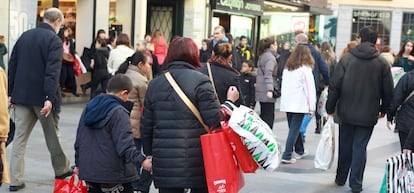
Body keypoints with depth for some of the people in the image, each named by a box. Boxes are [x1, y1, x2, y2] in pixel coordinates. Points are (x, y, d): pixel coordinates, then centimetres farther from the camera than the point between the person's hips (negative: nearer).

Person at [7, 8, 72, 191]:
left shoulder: (24, 36, 10)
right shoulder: (54, 40, -10)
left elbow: (12, 66, 13)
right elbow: (52, 71, -20)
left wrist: (11, 93, 17)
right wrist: (50, 98, -24)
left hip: (21, 95, 5)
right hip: (42, 96, -5)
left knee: (20, 137, 5)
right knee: (52, 135, 12)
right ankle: (61, 169, 30)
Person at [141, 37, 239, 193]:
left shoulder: (155, 83, 8)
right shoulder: (200, 81, -8)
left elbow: (146, 126, 11)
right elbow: (215, 120, -12)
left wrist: (149, 153, 22)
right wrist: (230, 101, 4)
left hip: (164, 164, 3)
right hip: (197, 163, -3)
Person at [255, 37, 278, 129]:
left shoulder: (262, 56, 17)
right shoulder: (270, 57, -12)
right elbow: (268, 74, -23)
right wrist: (270, 90, -30)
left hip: (261, 92, 9)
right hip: (266, 93, -9)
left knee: (264, 115, 15)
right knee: (269, 116, -7)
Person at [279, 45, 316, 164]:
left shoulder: (287, 68, 11)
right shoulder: (305, 69, -8)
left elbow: (284, 86, 13)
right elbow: (310, 89, -8)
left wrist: (284, 100, 14)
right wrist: (311, 107, -4)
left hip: (287, 104, 6)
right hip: (299, 104, -6)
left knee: (294, 128, 17)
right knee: (294, 130, -5)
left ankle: (299, 151, 30)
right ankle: (287, 156, -9)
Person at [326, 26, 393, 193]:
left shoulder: (347, 59, -5)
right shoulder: (382, 63, -3)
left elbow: (334, 86, -5)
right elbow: (388, 91, 1)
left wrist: (330, 108, 4)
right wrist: (384, 109, 16)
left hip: (347, 112, 1)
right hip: (368, 115, -1)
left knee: (345, 146, 15)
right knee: (360, 147, 4)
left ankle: (341, 178, 26)